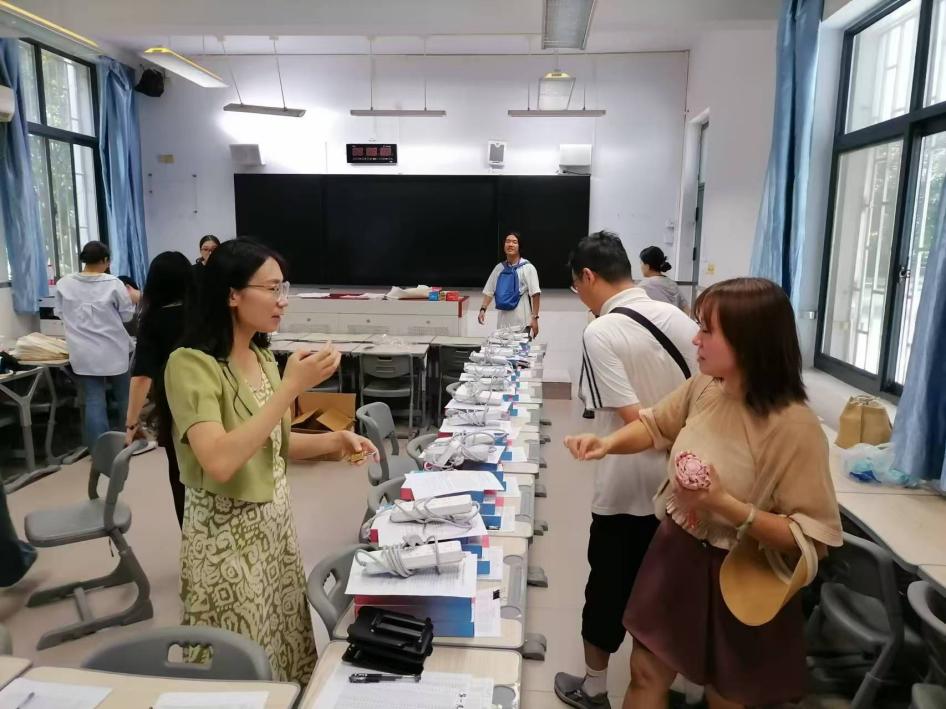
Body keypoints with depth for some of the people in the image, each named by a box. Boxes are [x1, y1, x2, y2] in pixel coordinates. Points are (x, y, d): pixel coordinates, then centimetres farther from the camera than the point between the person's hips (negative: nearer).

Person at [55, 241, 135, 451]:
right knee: (123, 396, 14)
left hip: (84, 353, 2)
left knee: (94, 400, 4)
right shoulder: (113, 283, -11)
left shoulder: (64, 283, -2)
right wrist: (130, 299, 17)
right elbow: (127, 315, -2)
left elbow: (60, 313, 11)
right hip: (113, 350, -2)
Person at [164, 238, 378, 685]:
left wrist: (333, 441, -4)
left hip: (275, 519, 7)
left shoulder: (263, 356, 4)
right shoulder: (190, 364, -19)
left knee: (286, 655, 18)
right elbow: (220, 461, -32)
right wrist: (292, 387, -30)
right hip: (226, 532, -7)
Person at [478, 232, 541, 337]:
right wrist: (483, 309, -2)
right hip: (503, 321, 5)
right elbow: (489, 291, 12)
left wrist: (535, 318, -15)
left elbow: (535, 294, -10)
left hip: (521, 322, -5)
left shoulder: (527, 268, -7)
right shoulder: (499, 268, 8)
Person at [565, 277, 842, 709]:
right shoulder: (702, 387, -9)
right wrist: (609, 444, -8)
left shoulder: (794, 427, -27)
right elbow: (655, 424, 11)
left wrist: (725, 505, -32)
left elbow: (814, 539, -23)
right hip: (675, 553, 6)